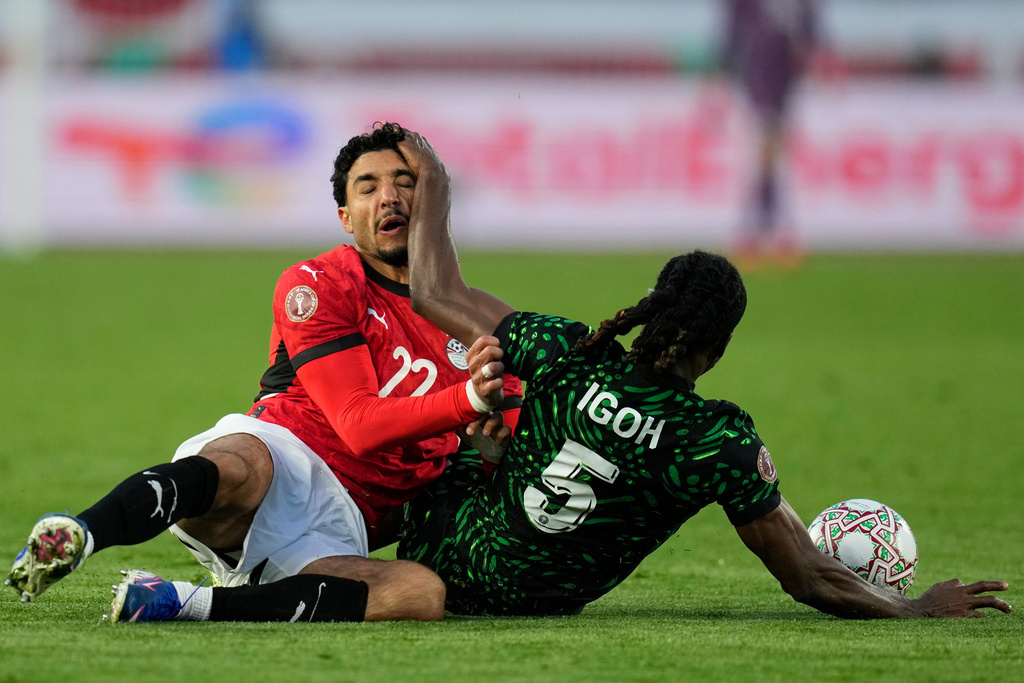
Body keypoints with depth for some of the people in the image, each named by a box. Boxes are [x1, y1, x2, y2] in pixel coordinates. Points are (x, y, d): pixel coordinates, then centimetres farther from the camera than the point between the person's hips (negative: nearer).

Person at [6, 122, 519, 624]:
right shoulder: (317, 285, 6)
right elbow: (360, 425, -5)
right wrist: (468, 401, -20)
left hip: (340, 537, 4)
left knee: (425, 594, -32)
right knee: (238, 466, -42)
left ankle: (187, 603, -38)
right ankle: (75, 537, -67)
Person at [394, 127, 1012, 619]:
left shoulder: (570, 354, -21)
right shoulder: (722, 441, -24)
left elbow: (437, 294, -8)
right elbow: (809, 579, -18)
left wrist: (433, 184, 7)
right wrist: (917, 610, -5)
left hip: (438, 551, 0)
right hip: (525, 603, 0)